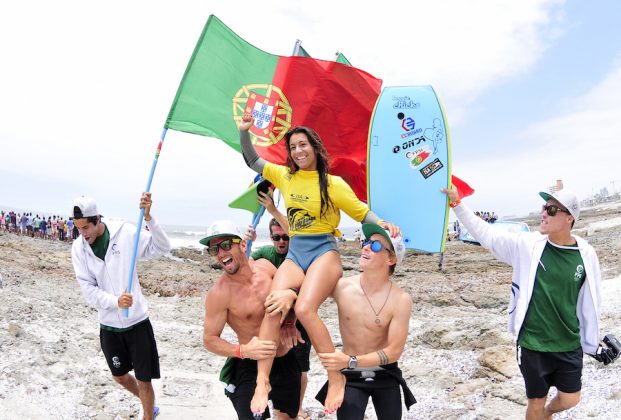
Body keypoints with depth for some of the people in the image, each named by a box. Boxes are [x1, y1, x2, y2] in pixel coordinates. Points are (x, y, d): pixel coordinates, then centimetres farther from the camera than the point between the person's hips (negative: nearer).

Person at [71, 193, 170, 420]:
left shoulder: (124, 232, -13)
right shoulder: (78, 247, -6)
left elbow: (162, 248, -13)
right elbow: (88, 290, -9)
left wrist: (148, 217, -27)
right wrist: (116, 301, -26)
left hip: (136, 321, -4)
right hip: (109, 325, 4)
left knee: (144, 380, 5)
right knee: (120, 376, 22)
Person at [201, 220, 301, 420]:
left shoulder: (264, 266, -9)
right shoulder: (218, 293, -22)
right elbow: (210, 340, -14)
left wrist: (290, 294, -22)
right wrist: (243, 351, -30)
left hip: (286, 360, 5)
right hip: (250, 367, -5)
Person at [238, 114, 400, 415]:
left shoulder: (334, 184, 1)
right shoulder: (284, 176, 13)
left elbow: (361, 212, 6)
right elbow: (252, 162, 21)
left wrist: (382, 223, -14)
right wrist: (244, 132, 7)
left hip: (323, 252, -4)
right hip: (294, 254, 4)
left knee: (304, 309, -29)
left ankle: (336, 377, -14)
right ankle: (262, 381, -15)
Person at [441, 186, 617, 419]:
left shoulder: (586, 255, -8)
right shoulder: (527, 245, -11)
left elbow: (589, 302, 2)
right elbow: (485, 233, -8)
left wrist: (593, 343, 10)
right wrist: (457, 203, -14)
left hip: (570, 345, 2)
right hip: (532, 344, -1)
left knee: (570, 399, 15)